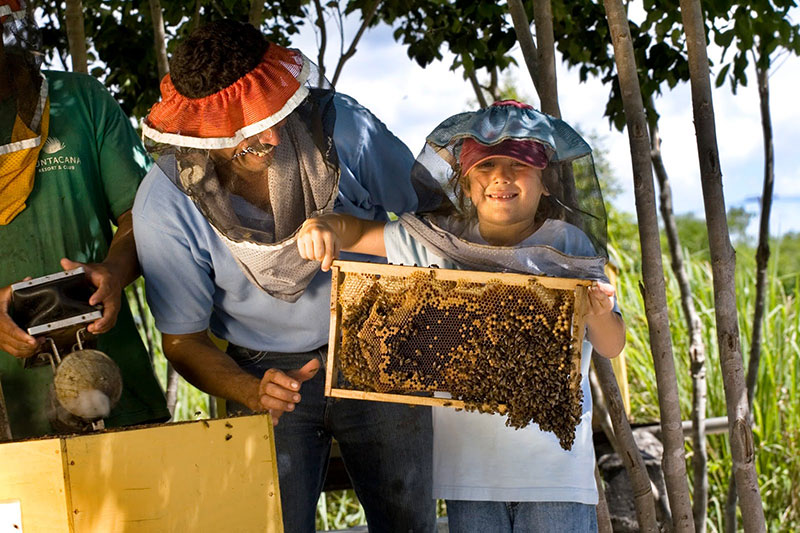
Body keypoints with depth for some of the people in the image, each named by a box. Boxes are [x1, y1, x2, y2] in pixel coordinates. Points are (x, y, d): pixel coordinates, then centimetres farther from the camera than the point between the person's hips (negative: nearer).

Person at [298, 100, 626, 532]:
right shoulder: (438, 242, 1)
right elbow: (359, 231, 8)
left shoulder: (568, 248, -2)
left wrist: (598, 317, -25)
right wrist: (324, 226, -14)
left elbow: (612, 347, -3)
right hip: (469, 460, 1)